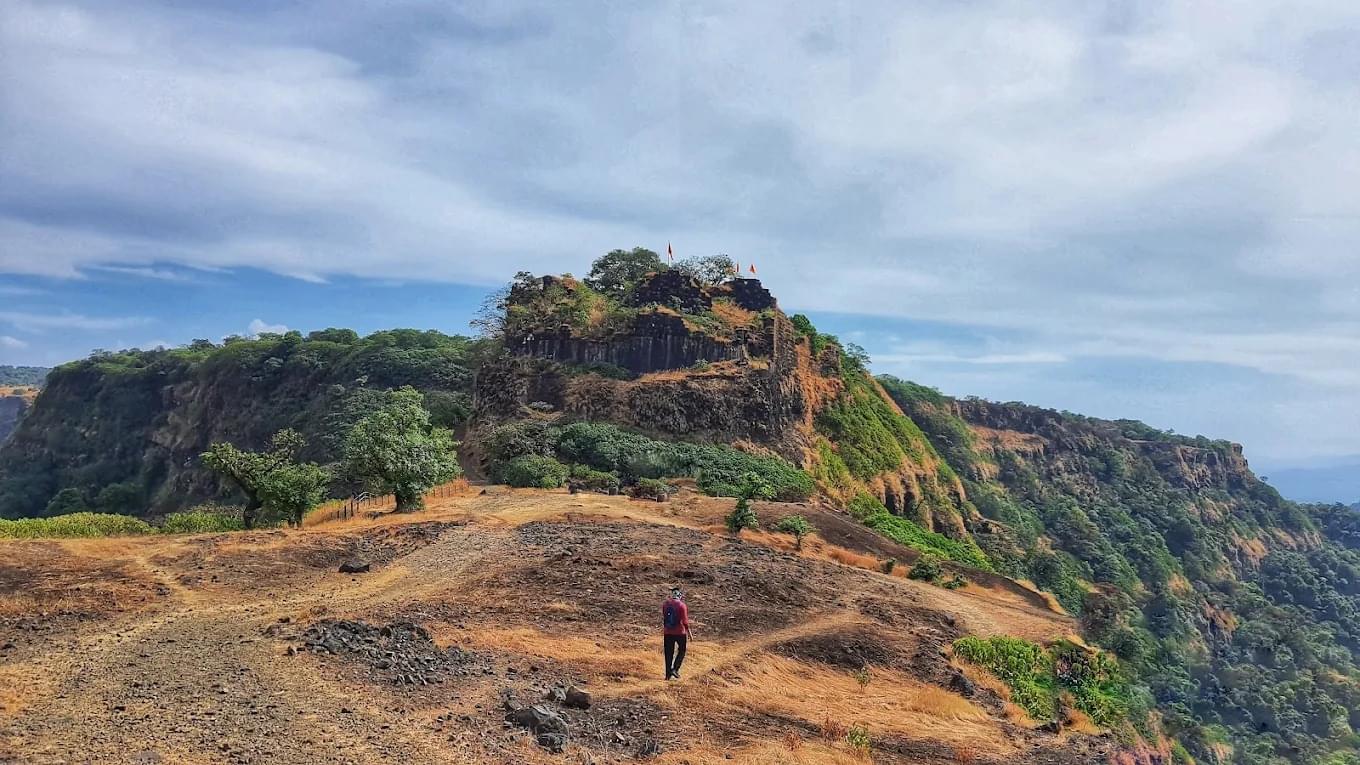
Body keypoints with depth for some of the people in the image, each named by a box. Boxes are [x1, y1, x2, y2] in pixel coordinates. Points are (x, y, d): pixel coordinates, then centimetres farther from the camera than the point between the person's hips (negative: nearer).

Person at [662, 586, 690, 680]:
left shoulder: (665, 604, 1)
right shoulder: (682, 605, -13)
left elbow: (663, 618, 10)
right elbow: (685, 621, -12)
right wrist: (689, 632, -2)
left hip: (667, 633, 4)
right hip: (680, 632, -4)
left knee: (668, 653, 10)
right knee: (681, 651, 14)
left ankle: (668, 674, 11)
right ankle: (675, 669, 1)